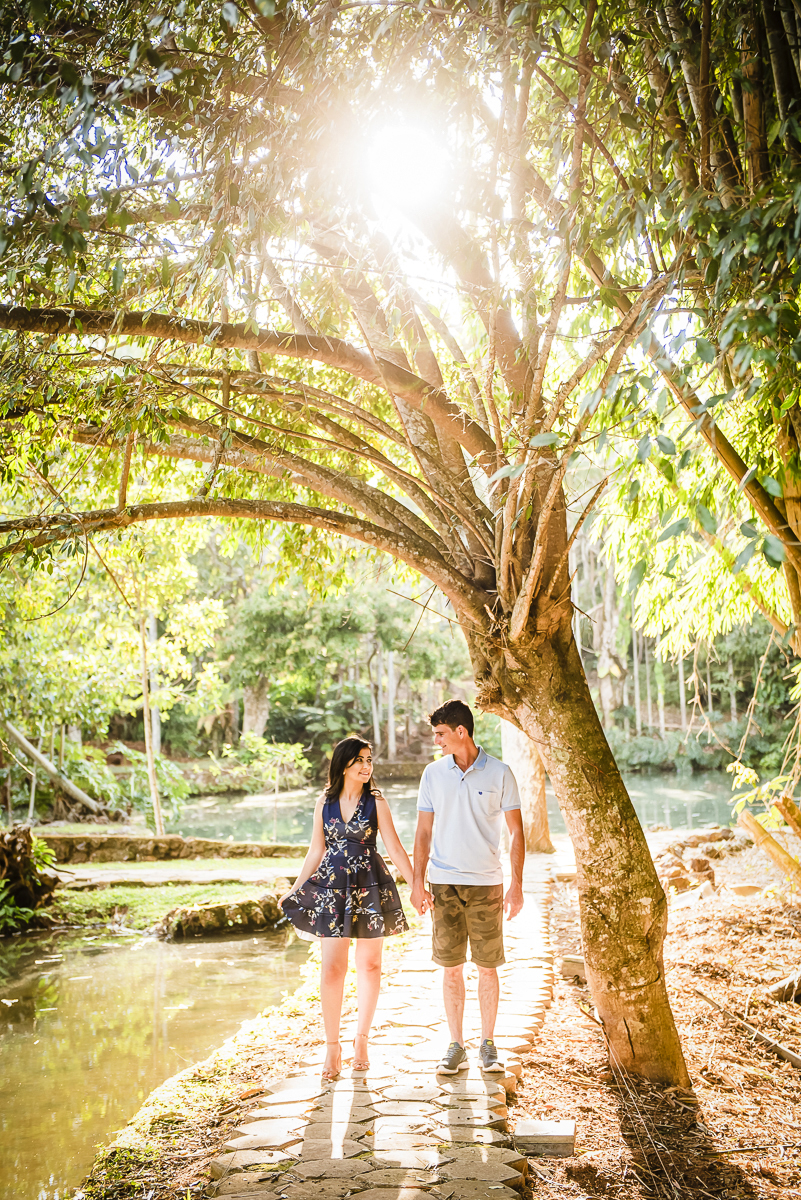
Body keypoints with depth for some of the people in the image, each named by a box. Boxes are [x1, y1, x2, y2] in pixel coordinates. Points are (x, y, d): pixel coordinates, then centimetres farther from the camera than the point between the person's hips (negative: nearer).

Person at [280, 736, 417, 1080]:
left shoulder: (376, 802, -1)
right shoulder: (324, 803, 5)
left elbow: (395, 849, -2)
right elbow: (316, 852, 12)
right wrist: (294, 891, 12)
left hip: (370, 887, -1)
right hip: (332, 887, 1)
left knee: (369, 965, 7)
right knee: (331, 968, -5)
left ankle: (361, 1039, 23)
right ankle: (332, 1046, 7)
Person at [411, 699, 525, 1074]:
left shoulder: (499, 773, -3)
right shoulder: (433, 774, 4)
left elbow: (516, 832, -1)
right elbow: (424, 831, 7)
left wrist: (517, 885, -7)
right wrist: (418, 881, 1)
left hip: (487, 882, -1)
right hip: (444, 882, 2)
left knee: (488, 967, 5)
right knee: (451, 967, 5)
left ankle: (488, 1044, 19)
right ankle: (456, 1046, 15)